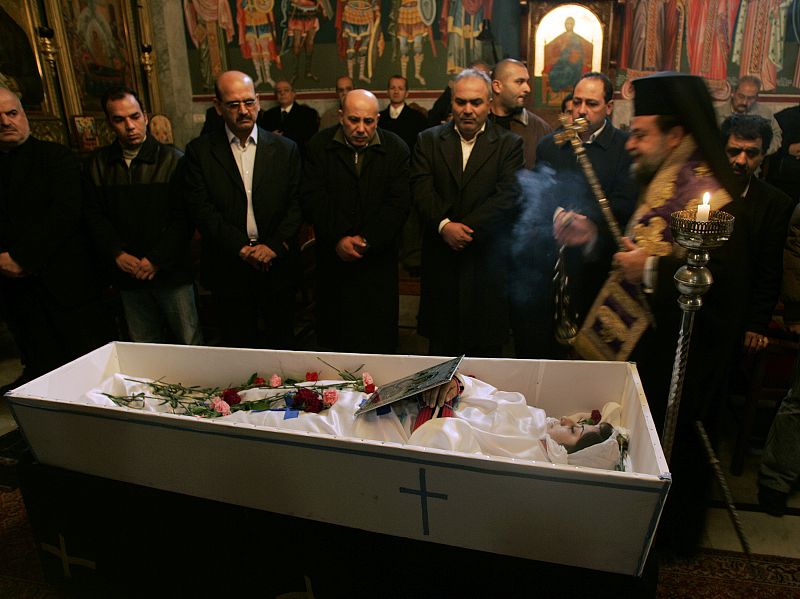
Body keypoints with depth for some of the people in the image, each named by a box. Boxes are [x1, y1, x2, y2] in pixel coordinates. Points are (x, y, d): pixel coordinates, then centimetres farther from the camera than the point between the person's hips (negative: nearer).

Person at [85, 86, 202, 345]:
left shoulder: (172, 160, -5)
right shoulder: (98, 164, 7)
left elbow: (183, 217, -9)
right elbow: (95, 216, 8)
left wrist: (156, 259, -13)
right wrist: (117, 254, -7)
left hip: (171, 272, -3)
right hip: (128, 273, 4)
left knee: (190, 343, 2)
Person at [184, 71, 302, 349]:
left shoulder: (285, 149, 4)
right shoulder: (200, 151, 2)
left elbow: (297, 203, 0)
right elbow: (200, 207, -6)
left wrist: (275, 245, -12)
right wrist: (241, 247, -14)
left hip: (276, 264, 1)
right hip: (228, 268, 0)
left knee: (279, 344, 12)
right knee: (237, 345, 11)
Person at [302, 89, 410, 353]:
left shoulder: (396, 149, -2)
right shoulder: (319, 145, -1)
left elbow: (399, 203, -8)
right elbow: (313, 198, -7)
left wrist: (367, 240, -17)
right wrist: (337, 239, -17)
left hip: (378, 256, 0)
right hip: (332, 255, 1)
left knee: (378, 339, 7)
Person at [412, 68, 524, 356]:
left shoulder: (509, 144, 3)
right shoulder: (429, 140, 9)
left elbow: (508, 196, -9)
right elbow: (422, 190, -3)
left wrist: (467, 228, -17)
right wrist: (444, 225, -18)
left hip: (488, 260, -1)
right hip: (440, 259, 2)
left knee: (487, 347, 8)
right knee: (441, 348, 11)